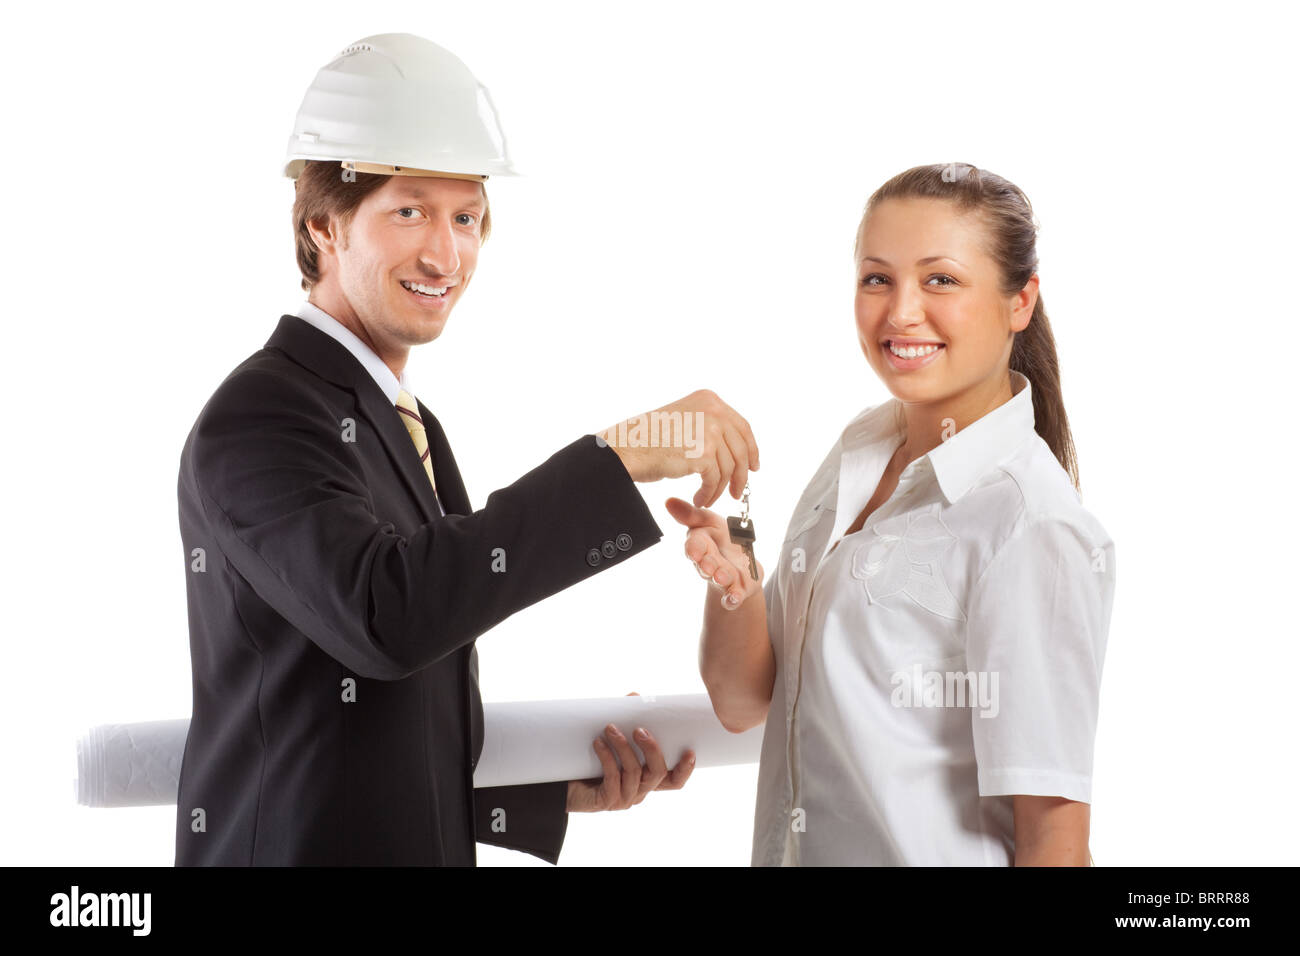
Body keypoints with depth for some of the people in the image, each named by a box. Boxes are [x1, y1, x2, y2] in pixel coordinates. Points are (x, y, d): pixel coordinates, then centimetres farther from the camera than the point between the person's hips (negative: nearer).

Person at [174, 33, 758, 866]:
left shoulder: (406, 427, 12)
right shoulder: (254, 423, -16)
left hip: (422, 844, 9)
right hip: (295, 848, -8)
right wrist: (622, 459, -35)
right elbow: (382, 614, -35)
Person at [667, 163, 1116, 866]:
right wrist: (732, 583, -14)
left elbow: (1054, 836, -21)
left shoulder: (1032, 527, -22)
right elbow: (743, 703, 3)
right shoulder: (858, 452, 0)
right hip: (795, 853, 7)